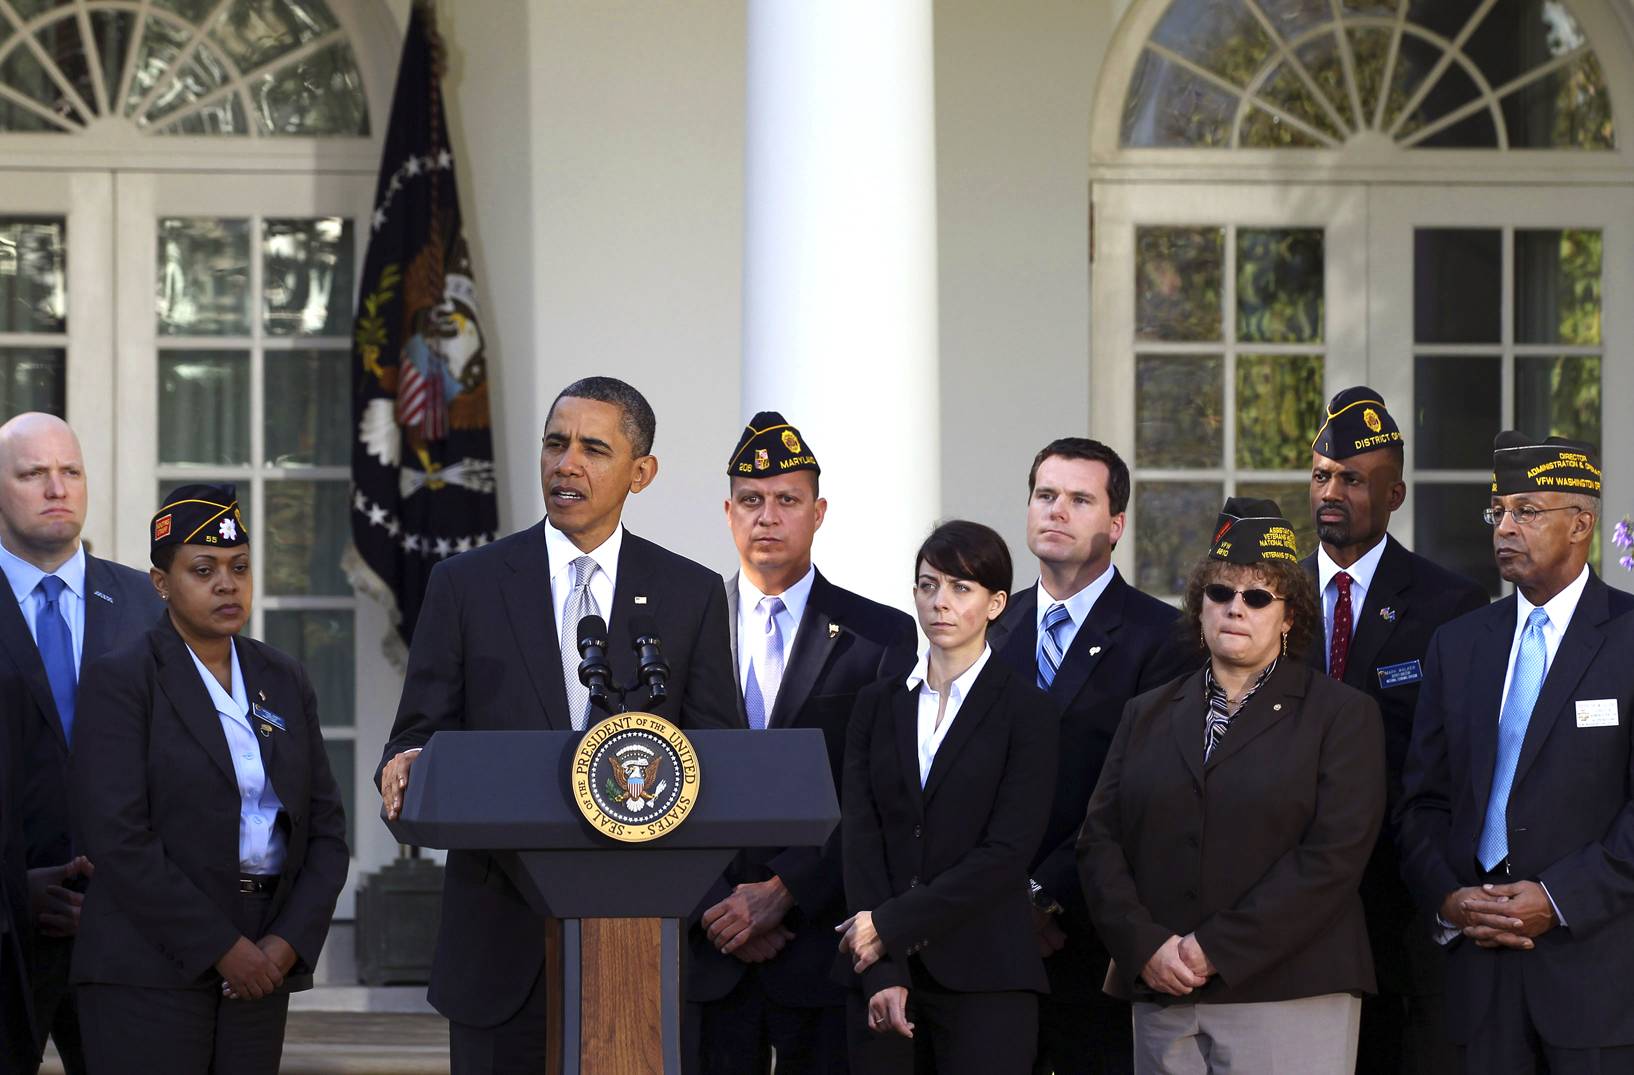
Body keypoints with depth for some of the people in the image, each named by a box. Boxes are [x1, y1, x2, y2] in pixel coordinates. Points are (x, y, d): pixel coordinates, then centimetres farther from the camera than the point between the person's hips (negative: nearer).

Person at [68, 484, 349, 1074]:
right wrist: (221, 947, -13)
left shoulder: (284, 680, 14)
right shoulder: (120, 679, -3)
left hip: (259, 968, 5)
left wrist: (291, 941, -4)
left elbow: (325, 827, 12)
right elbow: (117, 837, -12)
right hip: (150, 973, -5)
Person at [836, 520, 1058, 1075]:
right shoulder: (878, 704, 11)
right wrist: (884, 971, -9)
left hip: (985, 974, -3)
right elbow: (859, 837, 2)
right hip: (882, 971, 3)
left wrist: (891, 924, -11)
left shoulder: (1027, 711, 0)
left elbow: (1006, 852, -9)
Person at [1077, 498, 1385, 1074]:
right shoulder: (1148, 715, 17)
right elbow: (1099, 839, 9)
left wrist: (1216, 950, -13)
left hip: (1290, 1001, -4)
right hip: (1163, 999, 4)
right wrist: (1146, 945, -8)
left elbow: (1335, 853, -8)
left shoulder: (1342, 714, 3)